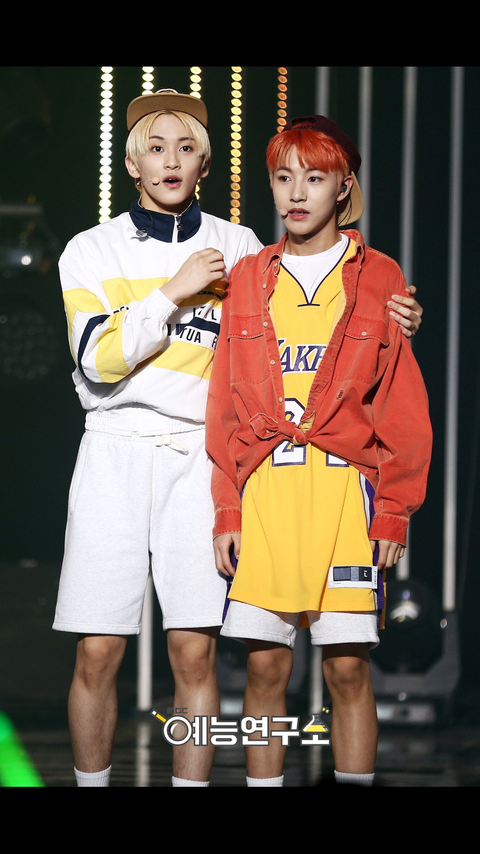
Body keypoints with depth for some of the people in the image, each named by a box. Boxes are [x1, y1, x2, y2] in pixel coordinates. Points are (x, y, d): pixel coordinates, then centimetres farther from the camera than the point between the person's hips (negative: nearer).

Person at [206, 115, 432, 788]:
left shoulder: (378, 278, 6)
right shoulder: (248, 279, 13)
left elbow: (404, 405, 4)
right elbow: (226, 405, 12)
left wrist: (393, 509, -4)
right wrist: (227, 509, 4)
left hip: (346, 488, -2)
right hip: (262, 491, 2)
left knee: (348, 666, -3)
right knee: (265, 665, 2)